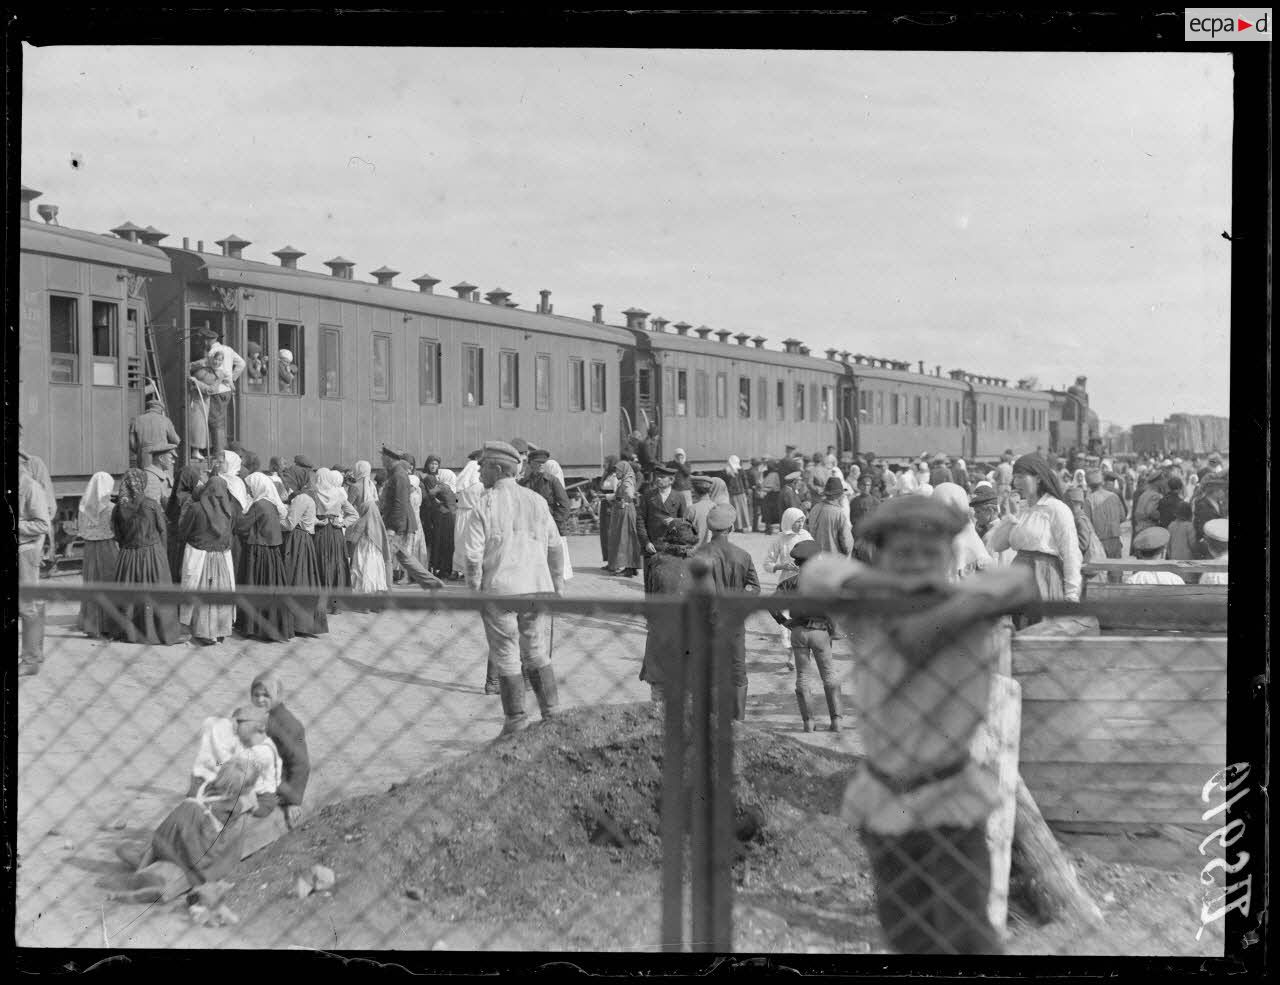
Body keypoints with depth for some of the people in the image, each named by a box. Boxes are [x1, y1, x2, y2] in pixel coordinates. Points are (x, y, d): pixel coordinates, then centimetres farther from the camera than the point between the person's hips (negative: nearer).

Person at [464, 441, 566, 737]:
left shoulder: (485, 504, -6)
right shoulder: (536, 501, 6)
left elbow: (474, 555, -10)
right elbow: (554, 547, 9)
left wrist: (474, 591, 0)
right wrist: (558, 584, 18)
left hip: (499, 589, -4)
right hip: (536, 586, 4)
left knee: (506, 655, 4)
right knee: (536, 651, 16)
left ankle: (516, 720, 5)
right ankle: (553, 714, 14)